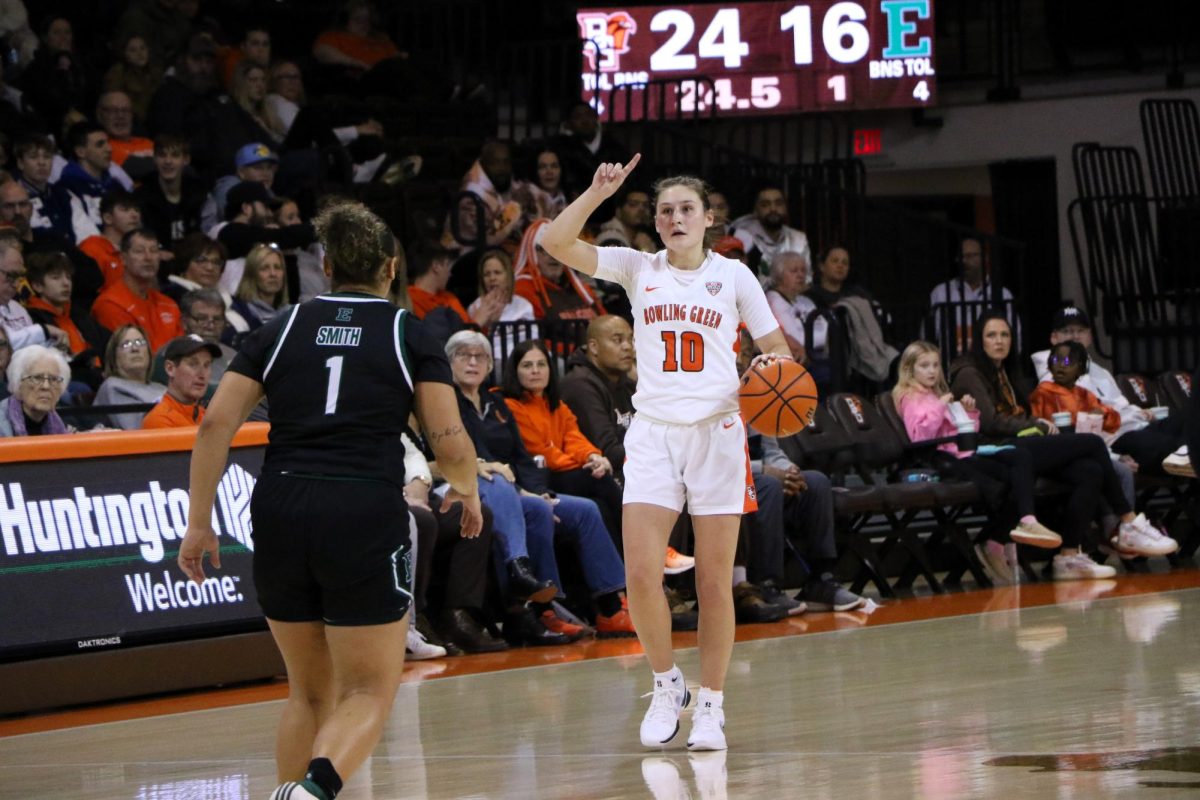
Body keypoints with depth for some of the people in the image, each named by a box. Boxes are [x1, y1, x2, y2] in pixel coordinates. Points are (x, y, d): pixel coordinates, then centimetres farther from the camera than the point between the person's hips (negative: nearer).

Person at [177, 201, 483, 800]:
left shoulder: (282, 329, 13)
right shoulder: (409, 334, 6)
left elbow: (215, 425, 5)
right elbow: (451, 443, 0)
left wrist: (199, 523, 9)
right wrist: (467, 491, 21)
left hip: (279, 514, 3)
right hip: (366, 516, -3)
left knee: (310, 690, 20)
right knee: (369, 692, 3)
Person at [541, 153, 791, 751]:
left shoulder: (733, 276, 6)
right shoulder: (638, 269, 8)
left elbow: (777, 349, 11)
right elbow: (556, 243, -3)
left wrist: (776, 366, -11)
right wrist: (598, 193, -12)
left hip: (716, 429, -1)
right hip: (653, 432, 1)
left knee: (714, 582, -1)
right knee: (640, 575, -11)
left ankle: (711, 704, 10)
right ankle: (666, 683, 11)